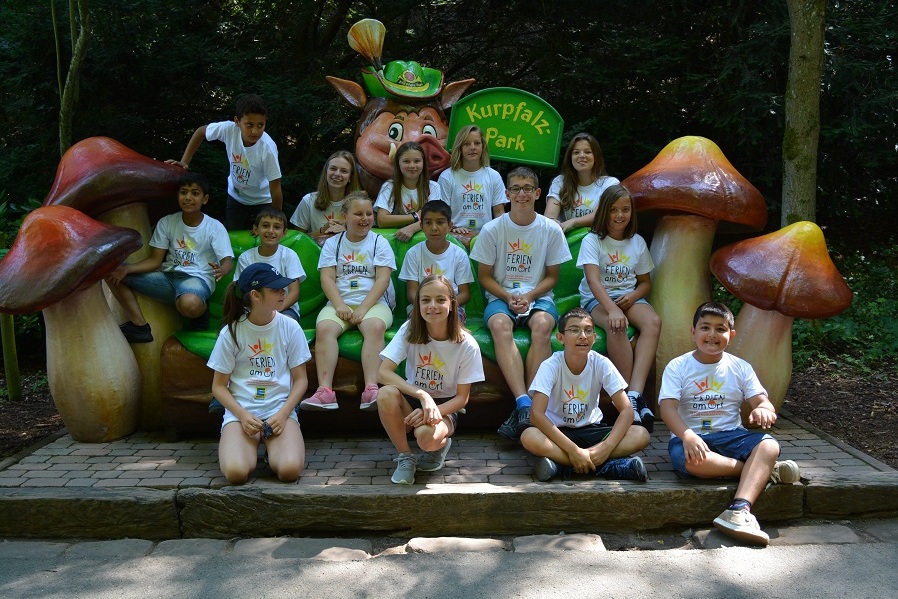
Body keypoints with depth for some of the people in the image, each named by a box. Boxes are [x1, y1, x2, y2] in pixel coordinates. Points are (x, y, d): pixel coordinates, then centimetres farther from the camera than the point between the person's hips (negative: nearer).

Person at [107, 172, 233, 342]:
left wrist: (222, 270, -38)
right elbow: (155, 260, 6)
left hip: (198, 279, -5)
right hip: (168, 276, 5)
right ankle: (139, 326, -11)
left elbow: (228, 261, -12)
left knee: (189, 303, -43)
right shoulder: (166, 223, 7)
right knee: (112, 272, -9)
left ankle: (202, 310, -3)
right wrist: (127, 269, -12)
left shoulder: (215, 227, -3)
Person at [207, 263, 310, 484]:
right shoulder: (231, 332, -3)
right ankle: (253, 445, 7)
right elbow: (219, 386, 3)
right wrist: (243, 415, -14)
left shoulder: (289, 327, 0)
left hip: (280, 410, 1)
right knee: (236, 472, -28)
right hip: (241, 411, 0)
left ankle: (272, 445, 7)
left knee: (290, 469, -27)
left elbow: (300, 379, 4)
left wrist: (282, 414, -11)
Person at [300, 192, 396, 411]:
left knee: (375, 326, -34)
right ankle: (325, 391, -37)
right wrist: (339, 305, -15)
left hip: (373, 302, -1)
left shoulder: (379, 243, 9)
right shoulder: (332, 243, 15)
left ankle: (371, 390, -42)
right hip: (339, 303, 2)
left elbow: (382, 279, -3)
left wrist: (363, 309, -15)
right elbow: (327, 278, 3)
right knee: (324, 327, -29)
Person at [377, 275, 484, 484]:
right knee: (386, 394, -32)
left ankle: (441, 445, 5)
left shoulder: (466, 345, -15)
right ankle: (405, 457, -9)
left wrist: (433, 410, -28)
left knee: (427, 436, -36)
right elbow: (383, 373, -21)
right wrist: (422, 395, -32)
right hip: (412, 401, 2)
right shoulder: (409, 331, -12)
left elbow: (462, 397, -9)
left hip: (445, 407, -2)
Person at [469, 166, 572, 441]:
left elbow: (552, 276, 7)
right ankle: (525, 405, -41)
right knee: (499, 325, -35)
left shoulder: (551, 230, 3)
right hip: (500, 296, 0)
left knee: (542, 324, -34)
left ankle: (524, 409, -33)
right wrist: (508, 297, -12)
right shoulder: (492, 229, 1)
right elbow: (484, 275, 5)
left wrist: (529, 296, -11)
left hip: (538, 296, 0)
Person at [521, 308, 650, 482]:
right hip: (558, 431, -2)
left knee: (641, 435, -20)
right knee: (529, 437, -35)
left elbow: (626, 410, -14)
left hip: (591, 430, 3)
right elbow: (536, 414, -28)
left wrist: (606, 447, -29)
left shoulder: (601, 364, -12)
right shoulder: (551, 366, -18)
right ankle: (607, 466, -27)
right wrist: (573, 450, -34)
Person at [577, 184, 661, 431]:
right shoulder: (592, 241, -5)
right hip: (597, 299, -4)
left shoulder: (637, 242, 10)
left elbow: (646, 282, 15)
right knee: (616, 325, -37)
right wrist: (612, 309, -37)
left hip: (629, 297, 4)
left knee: (653, 322, -29)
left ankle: (634, 395, -38)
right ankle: (633, 399, -32)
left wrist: (632, 296, -10)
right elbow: (593, 280, -20)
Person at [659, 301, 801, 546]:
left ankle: (740, 509, -43)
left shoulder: (740, 368, 9)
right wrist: (687, 435, -32)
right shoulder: (678, 367, 0)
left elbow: (762, 401, -1)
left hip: (730, 435, 3)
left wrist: (763, 409, -28)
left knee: (769, 445, -28)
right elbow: (668, 407, -12)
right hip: (690, 437, -2)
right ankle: (762, 471, -22)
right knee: (691, 460, -38)